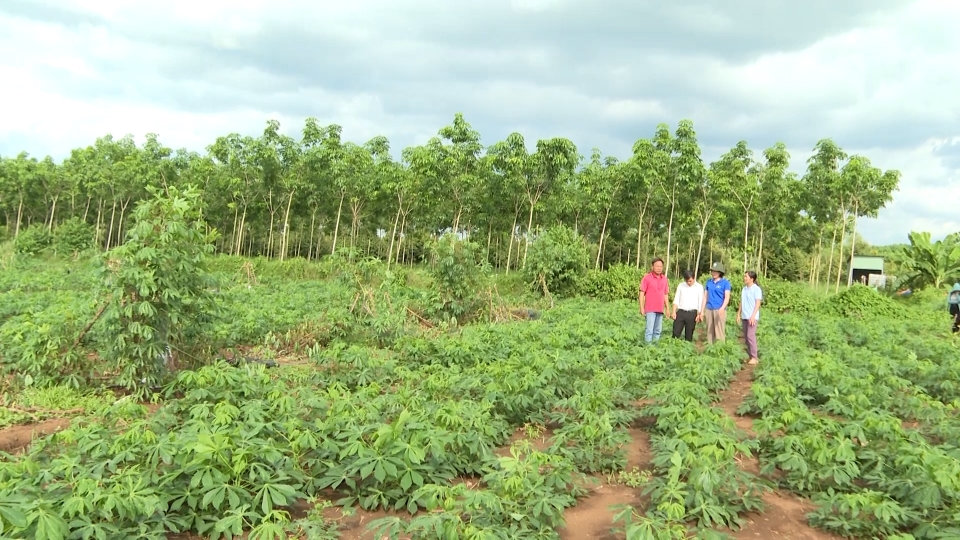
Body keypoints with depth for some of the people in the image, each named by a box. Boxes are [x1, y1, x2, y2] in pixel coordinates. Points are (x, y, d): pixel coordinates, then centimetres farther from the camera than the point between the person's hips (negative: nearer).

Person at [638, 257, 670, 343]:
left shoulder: (664, 279, 10)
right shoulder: (647, 278, -5)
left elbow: (666, 295, 16)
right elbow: (641, 293, -5)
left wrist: (667, 308, 13)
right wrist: (641, 308, -10)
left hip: (660, 309, 5)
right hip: (650, 309, -5)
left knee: (658, 331, 9)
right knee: (649, 330, -10)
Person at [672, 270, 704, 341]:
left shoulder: (699, 287, 2)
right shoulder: (681, 285, 7)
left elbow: (700, 302, 0)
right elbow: (676, 300, 7)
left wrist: (699, 314, -6)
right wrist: (674, 311, -1)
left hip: (692, 313, -2)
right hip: (680, 312, 2)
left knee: (689, 334, 4)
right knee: (675, 333, -3)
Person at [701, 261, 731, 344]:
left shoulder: (725, 282, -3)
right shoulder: (709, 282, 10)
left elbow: (727, 297, -11)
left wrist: (722, 308, -27)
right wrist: (702, 311, 11)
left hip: (719, 310, -5)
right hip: (709, 310, 5)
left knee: (719, 332, -7)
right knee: (710, 332, 8)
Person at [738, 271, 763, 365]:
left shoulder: (756, 289, -9)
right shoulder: (744, 289, 12)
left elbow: (758, 303, -12)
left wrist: (753, 316, -18)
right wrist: (738, 314, 14)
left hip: (752, 317, -7)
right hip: (744, 316, 7)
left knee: (751, 336, -11)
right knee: (746, 336, 8)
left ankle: (754, 357, -5)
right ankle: (750, 356, 15)